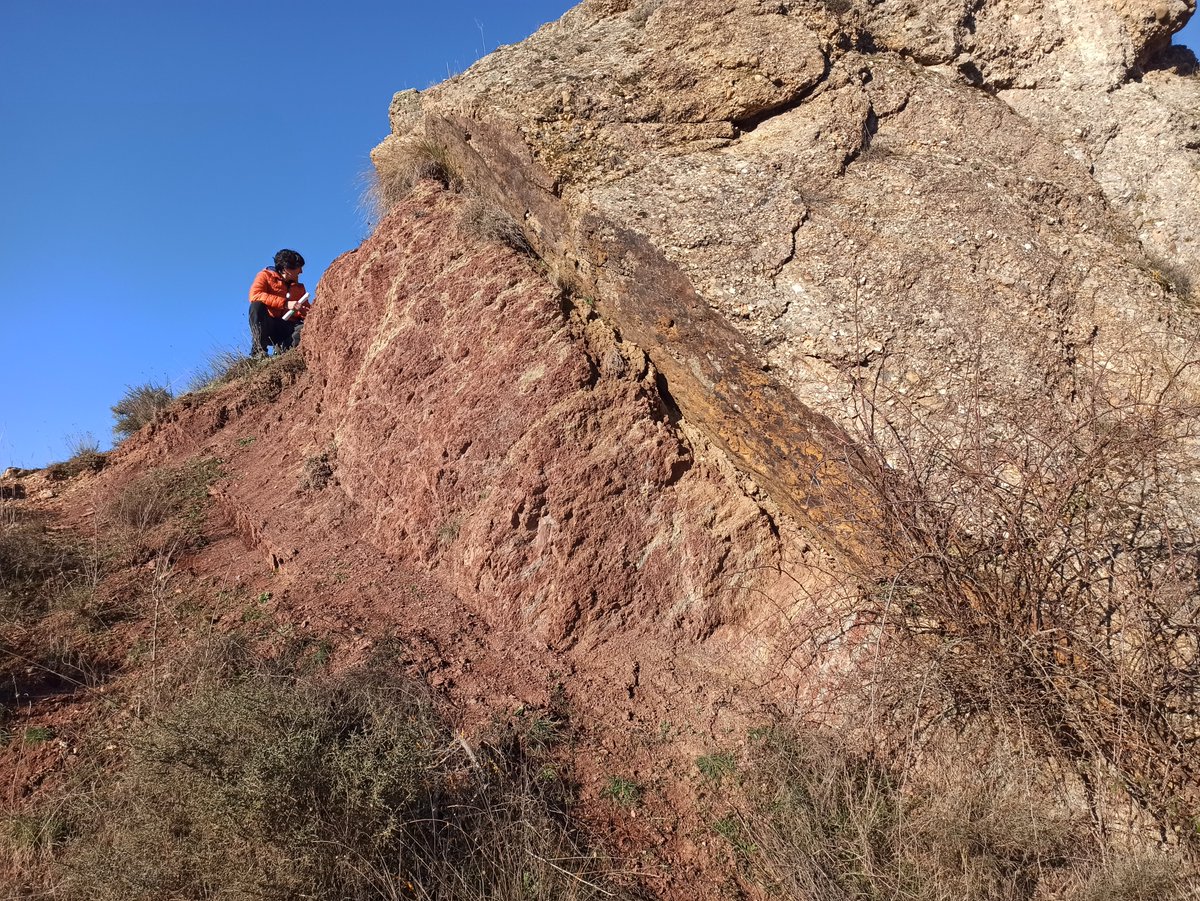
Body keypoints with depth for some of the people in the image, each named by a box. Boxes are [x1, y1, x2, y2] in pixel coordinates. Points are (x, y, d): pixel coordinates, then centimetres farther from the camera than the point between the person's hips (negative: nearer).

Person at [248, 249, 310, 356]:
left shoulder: (299, 287, 18)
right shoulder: (266, 276, 3)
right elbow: (254, 295, -17)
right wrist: (285, 303, -23)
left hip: (288, 329, 2)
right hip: (267, 327, -2)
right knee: (257, 305, -32)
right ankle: (259, 350, -26)